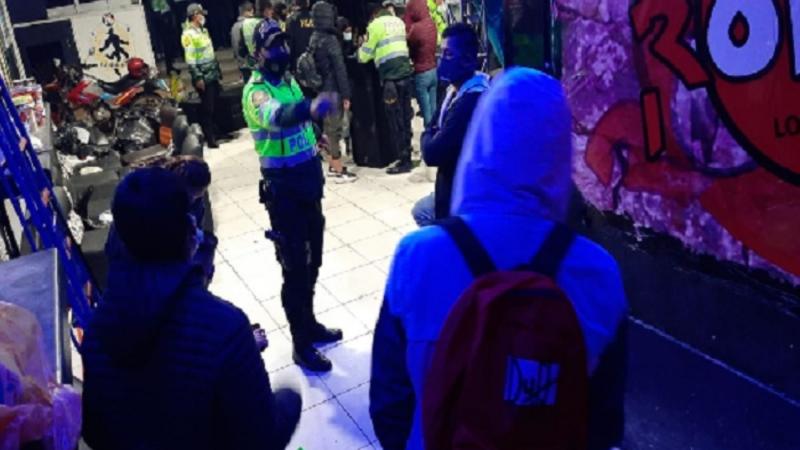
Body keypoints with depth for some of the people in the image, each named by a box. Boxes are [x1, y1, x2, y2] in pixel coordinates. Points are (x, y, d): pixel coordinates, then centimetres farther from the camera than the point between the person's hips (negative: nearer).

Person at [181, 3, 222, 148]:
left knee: (216, 105, 14)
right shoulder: (188, 34, -14)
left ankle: (217, 132, 27)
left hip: (213, 75, 8)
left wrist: (217, 69, 20)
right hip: (203, 78, -8)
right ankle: (210, 138, 3)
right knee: (208, 108, -4)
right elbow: (190, 59, -18)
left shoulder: (203, 30, 14)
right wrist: (197, 78, -22)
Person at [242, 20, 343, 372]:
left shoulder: (288, 79, 9)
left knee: (312, 260, 17)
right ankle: (302, 346, 11)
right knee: (295, 267, -2)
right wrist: (310, 108, -62)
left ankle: (309, 324, 35)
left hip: (307, 177, 8)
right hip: (282, 186, -8)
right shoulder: (256, 91, -17)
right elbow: (276, 116, -42)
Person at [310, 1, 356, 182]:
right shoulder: (330, 40, -17)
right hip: (332, 91, -8)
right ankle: (339, 171, 4)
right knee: (334, 129, -2)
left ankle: (333, 166, 25)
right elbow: (339, 69, -18)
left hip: (321, 90, 8)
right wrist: (346, 94, -15)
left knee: (329, 128, 16)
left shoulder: (313, 39, 8)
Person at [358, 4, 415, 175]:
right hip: (405, 73, 7)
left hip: (391, 78, -7)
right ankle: (407, 156, 19)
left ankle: (404, 161, 1)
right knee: (405, 119, 12)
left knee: (395, 121, -1)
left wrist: (360, 55, 26)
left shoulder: (376, 24, 0)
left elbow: (366, 54, 4)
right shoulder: (399, 22, 19)